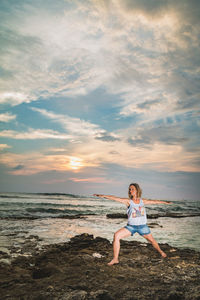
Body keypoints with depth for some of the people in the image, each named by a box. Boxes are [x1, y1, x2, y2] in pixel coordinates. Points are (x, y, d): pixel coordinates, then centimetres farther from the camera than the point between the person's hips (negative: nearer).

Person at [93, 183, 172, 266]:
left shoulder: (142, 201, -2)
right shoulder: (128, 201, -11)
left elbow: (153, 201, 12)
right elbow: (115, 198, -23)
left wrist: (164, 202, 23)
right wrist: (103, 196, -33)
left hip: (143, 226, 2)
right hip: (131, 226, -2)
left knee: (151, 240, 15)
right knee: (116, 235, -21)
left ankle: (161, 251, 49)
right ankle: (115, 259, -10)